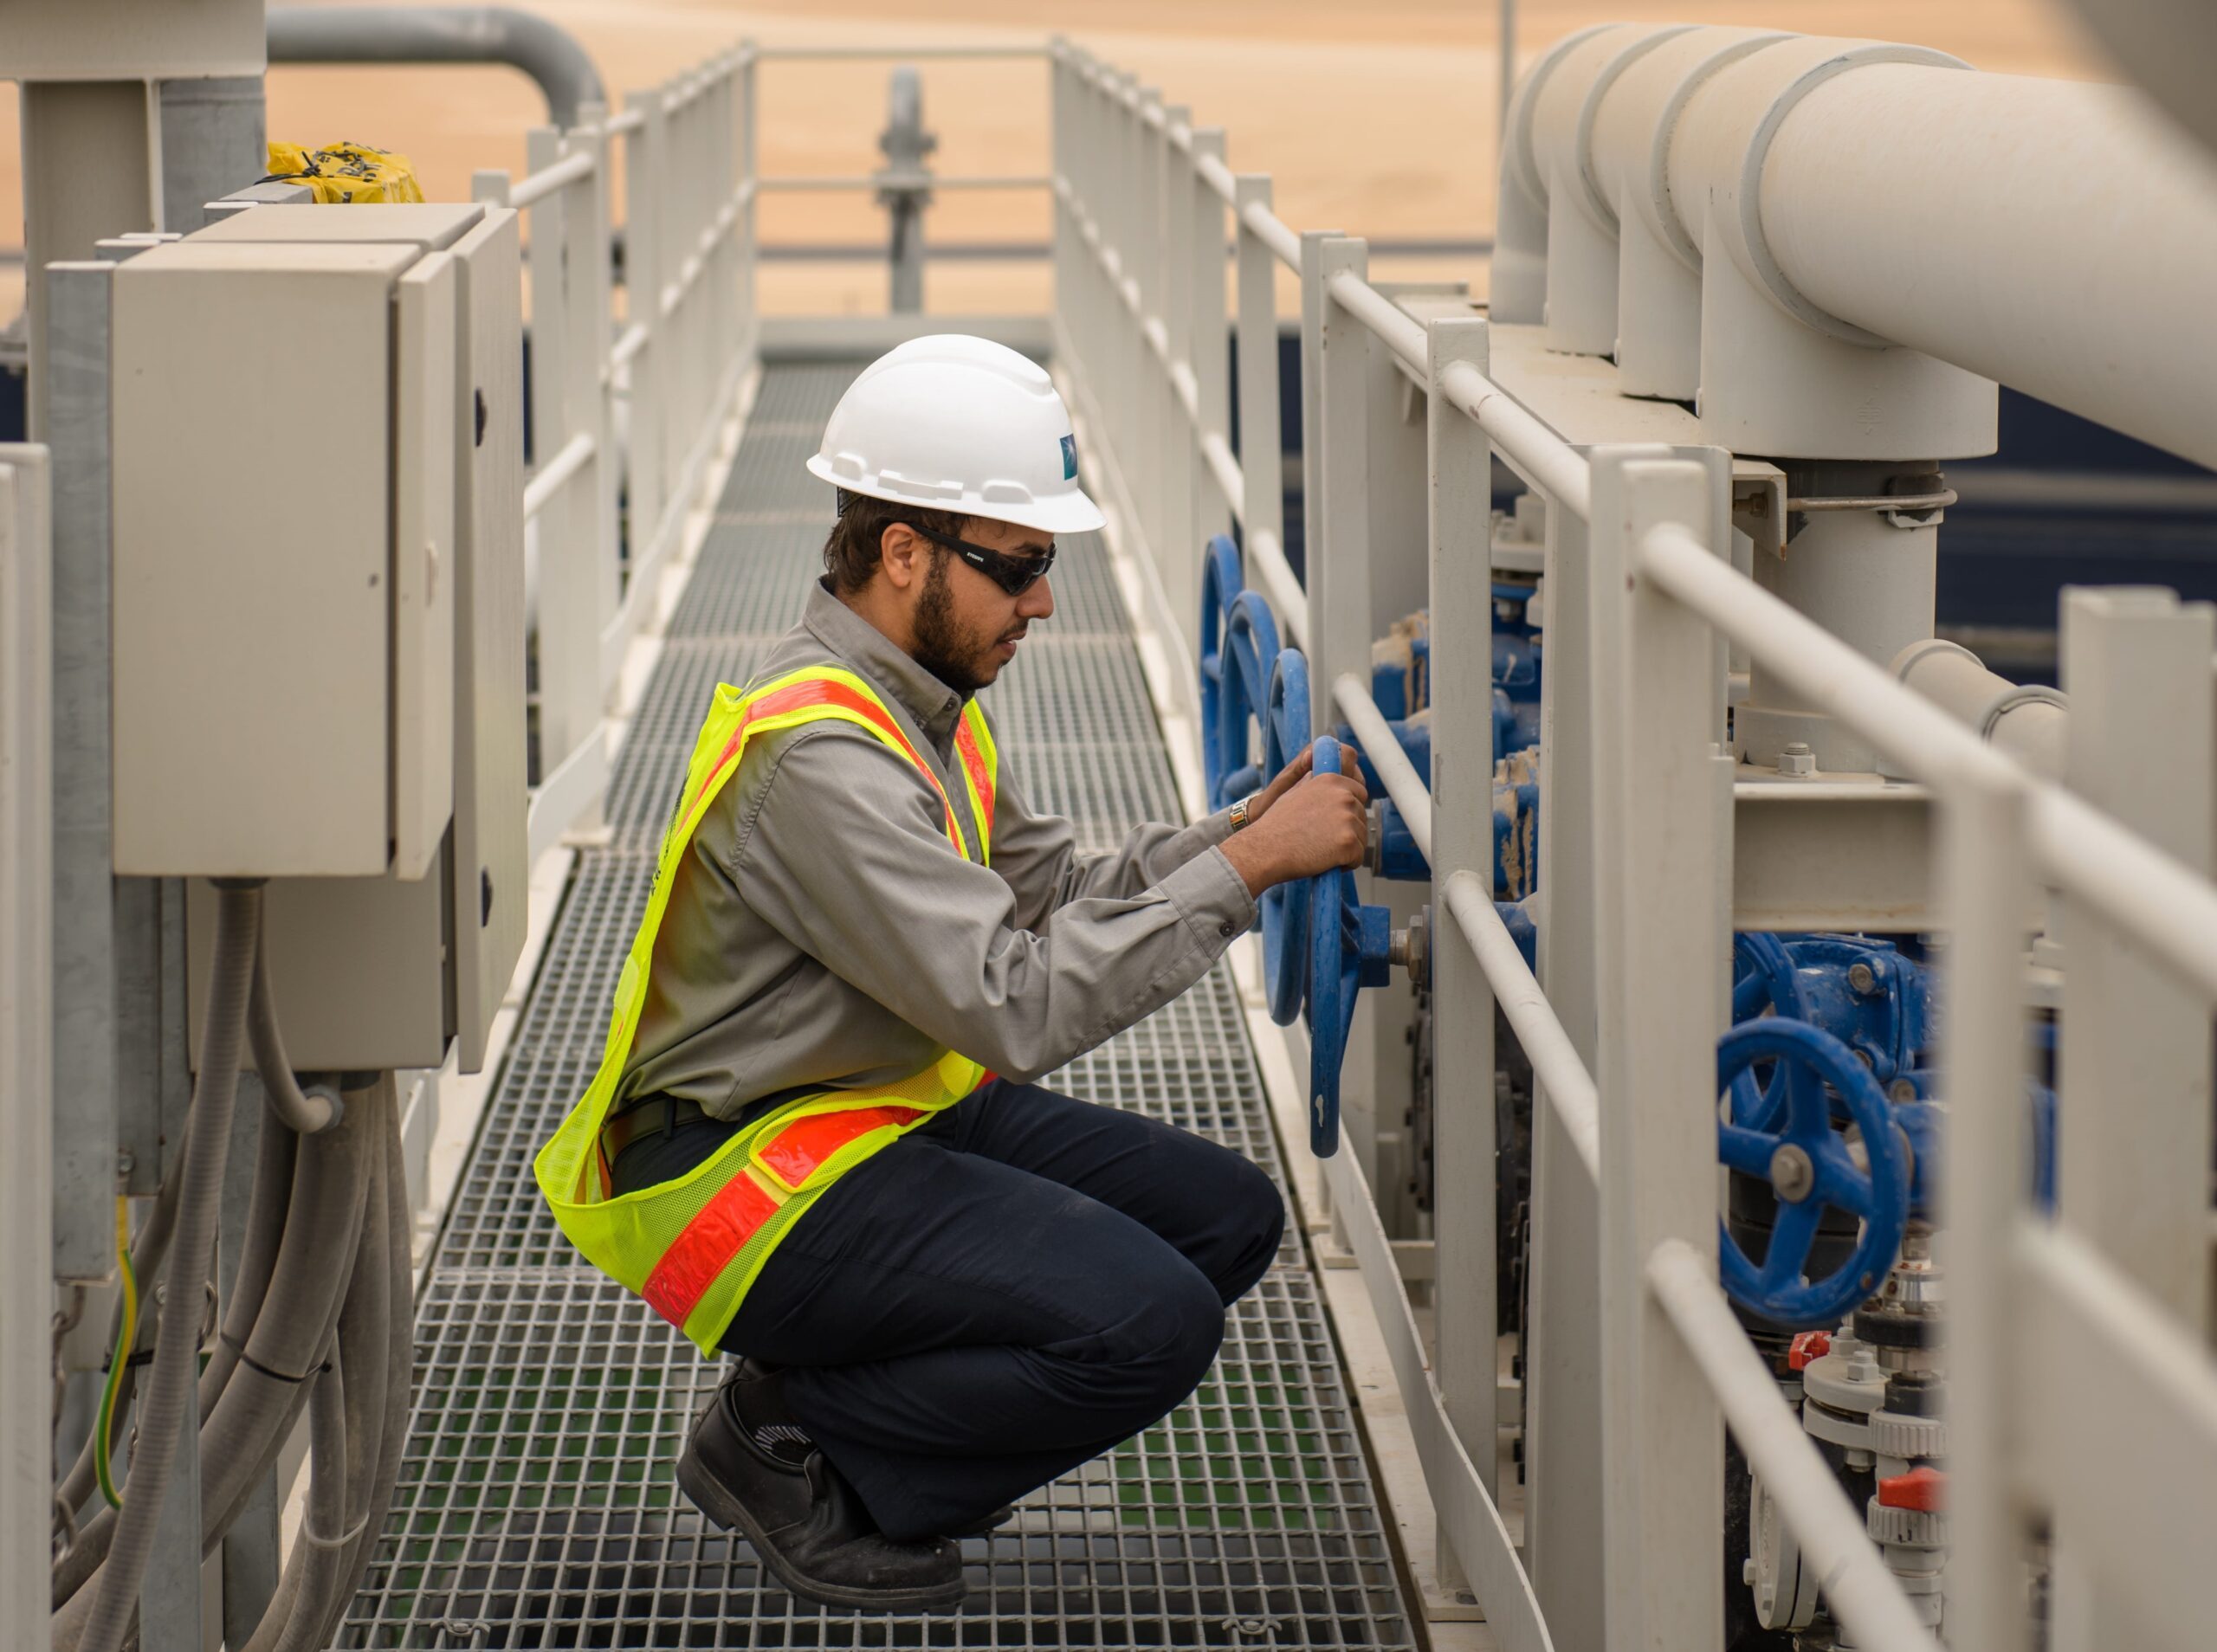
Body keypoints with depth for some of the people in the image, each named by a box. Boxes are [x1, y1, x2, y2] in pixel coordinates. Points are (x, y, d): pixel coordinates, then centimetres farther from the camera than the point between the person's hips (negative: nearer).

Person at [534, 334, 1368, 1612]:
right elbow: (1020, 1006, -29)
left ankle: (861, 1402, 9)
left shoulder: (925, 703, 8)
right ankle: (791, 1447, -5)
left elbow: (1053, 894, 12)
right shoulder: (817, 754, -25)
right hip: (745, 1173, -10)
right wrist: (1244, 869, -25)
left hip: (894, 1115, 10)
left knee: (1228, 1217, 5)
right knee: (1150, 1324, -23)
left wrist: (1236, 832, -2)